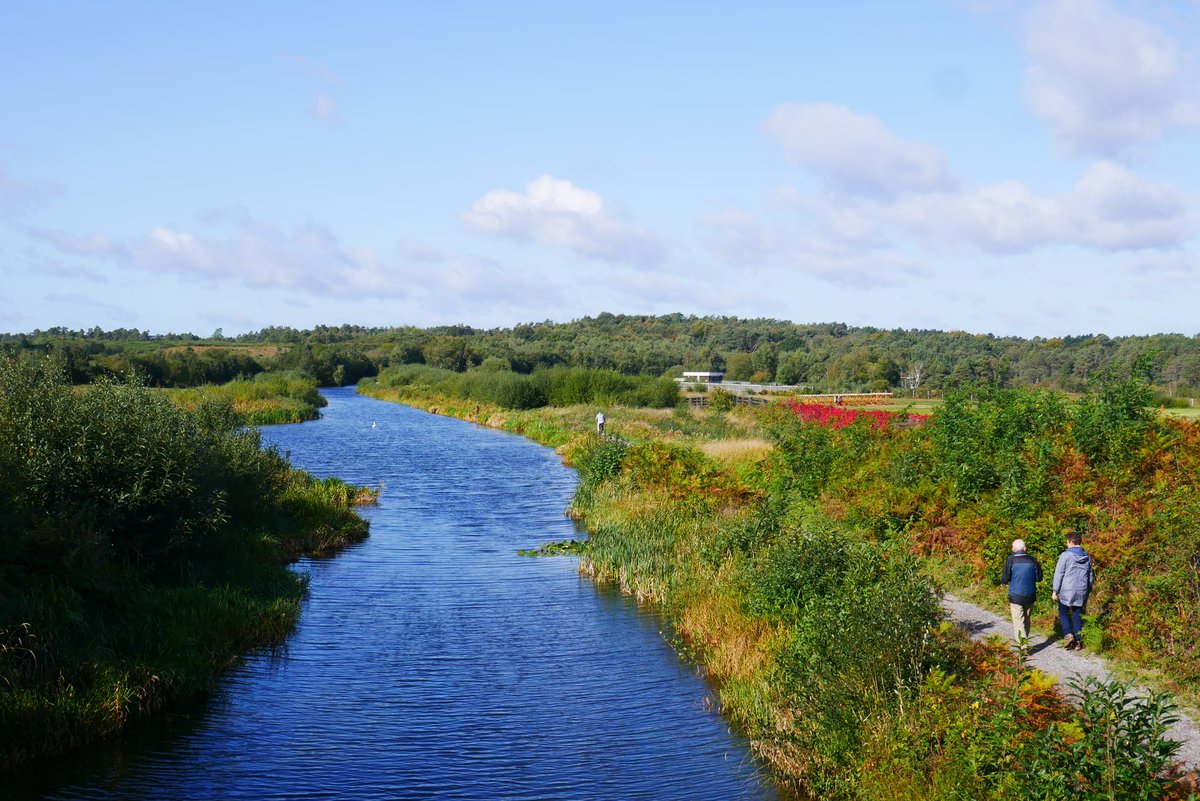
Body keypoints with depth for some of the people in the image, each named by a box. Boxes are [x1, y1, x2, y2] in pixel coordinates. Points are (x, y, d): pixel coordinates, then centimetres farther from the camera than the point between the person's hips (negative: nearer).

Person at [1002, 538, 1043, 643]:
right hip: (1030, 595, 4)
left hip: (1015, 596, -3)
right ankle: (1025, 639, 29)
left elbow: (1005, 579, -9)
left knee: (1019, 622, -2)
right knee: (1026, 620, 18)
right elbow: (1039, 577, 4)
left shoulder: (1011, 561, -10)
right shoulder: (1032, 560, -1)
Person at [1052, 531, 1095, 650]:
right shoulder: (1087, 557, 7)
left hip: (1067, 591, -4)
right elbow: (1091, 576, 13)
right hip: (1081, 591, 4)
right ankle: (1078, 640, 9)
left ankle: (1068, 634, -9)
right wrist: (1088, 592, 21)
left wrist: (1055, 591, -3)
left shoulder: (1065, 555, -9)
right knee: (1077, 615, 10)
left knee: (1063, 612, 10)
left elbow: (1059, 574, -9)